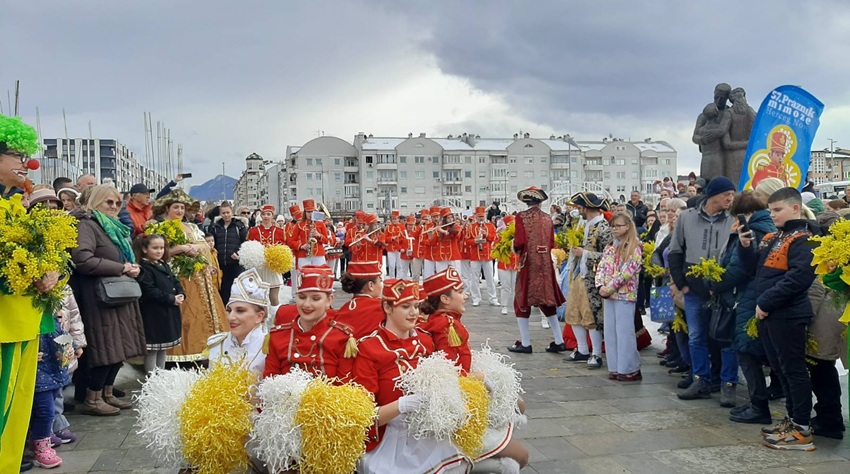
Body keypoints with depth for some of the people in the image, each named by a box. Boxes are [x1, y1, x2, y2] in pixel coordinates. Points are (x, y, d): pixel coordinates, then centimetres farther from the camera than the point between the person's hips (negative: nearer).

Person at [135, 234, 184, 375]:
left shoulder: (164, 265, 14)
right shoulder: (144, 268, -13)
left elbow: (175, 281, 15)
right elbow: (150, 291, -21)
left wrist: (181, 295, -5)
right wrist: (171, 299, -20)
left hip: (168, 313, 9)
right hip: (153, 314, -9)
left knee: (163, 347, 17)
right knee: (152, 348, -2)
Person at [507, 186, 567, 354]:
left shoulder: (521, 217, -7)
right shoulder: (547, 218, 4)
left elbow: (519, 242, -14)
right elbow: (551, 243, 5)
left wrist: (515, 247, 7)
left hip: (528, 263, -4)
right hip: (546, 264, 4)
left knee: (522, 301, 7)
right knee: (547, 301, 13)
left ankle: (525, 343, 7)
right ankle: (559, 341, 14)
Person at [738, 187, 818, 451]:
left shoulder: (802, 239, -12)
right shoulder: (772, 238, 14)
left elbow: (799, 278, -22)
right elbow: (754, 269, 19)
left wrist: (765, 302, -20)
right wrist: (746, 247, 1)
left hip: (788, 316, -9)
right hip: (768, 315, 9)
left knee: (793, 369, -2)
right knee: (781, 369, 16)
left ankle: (802, 431, 5)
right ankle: (792, 419, 28)